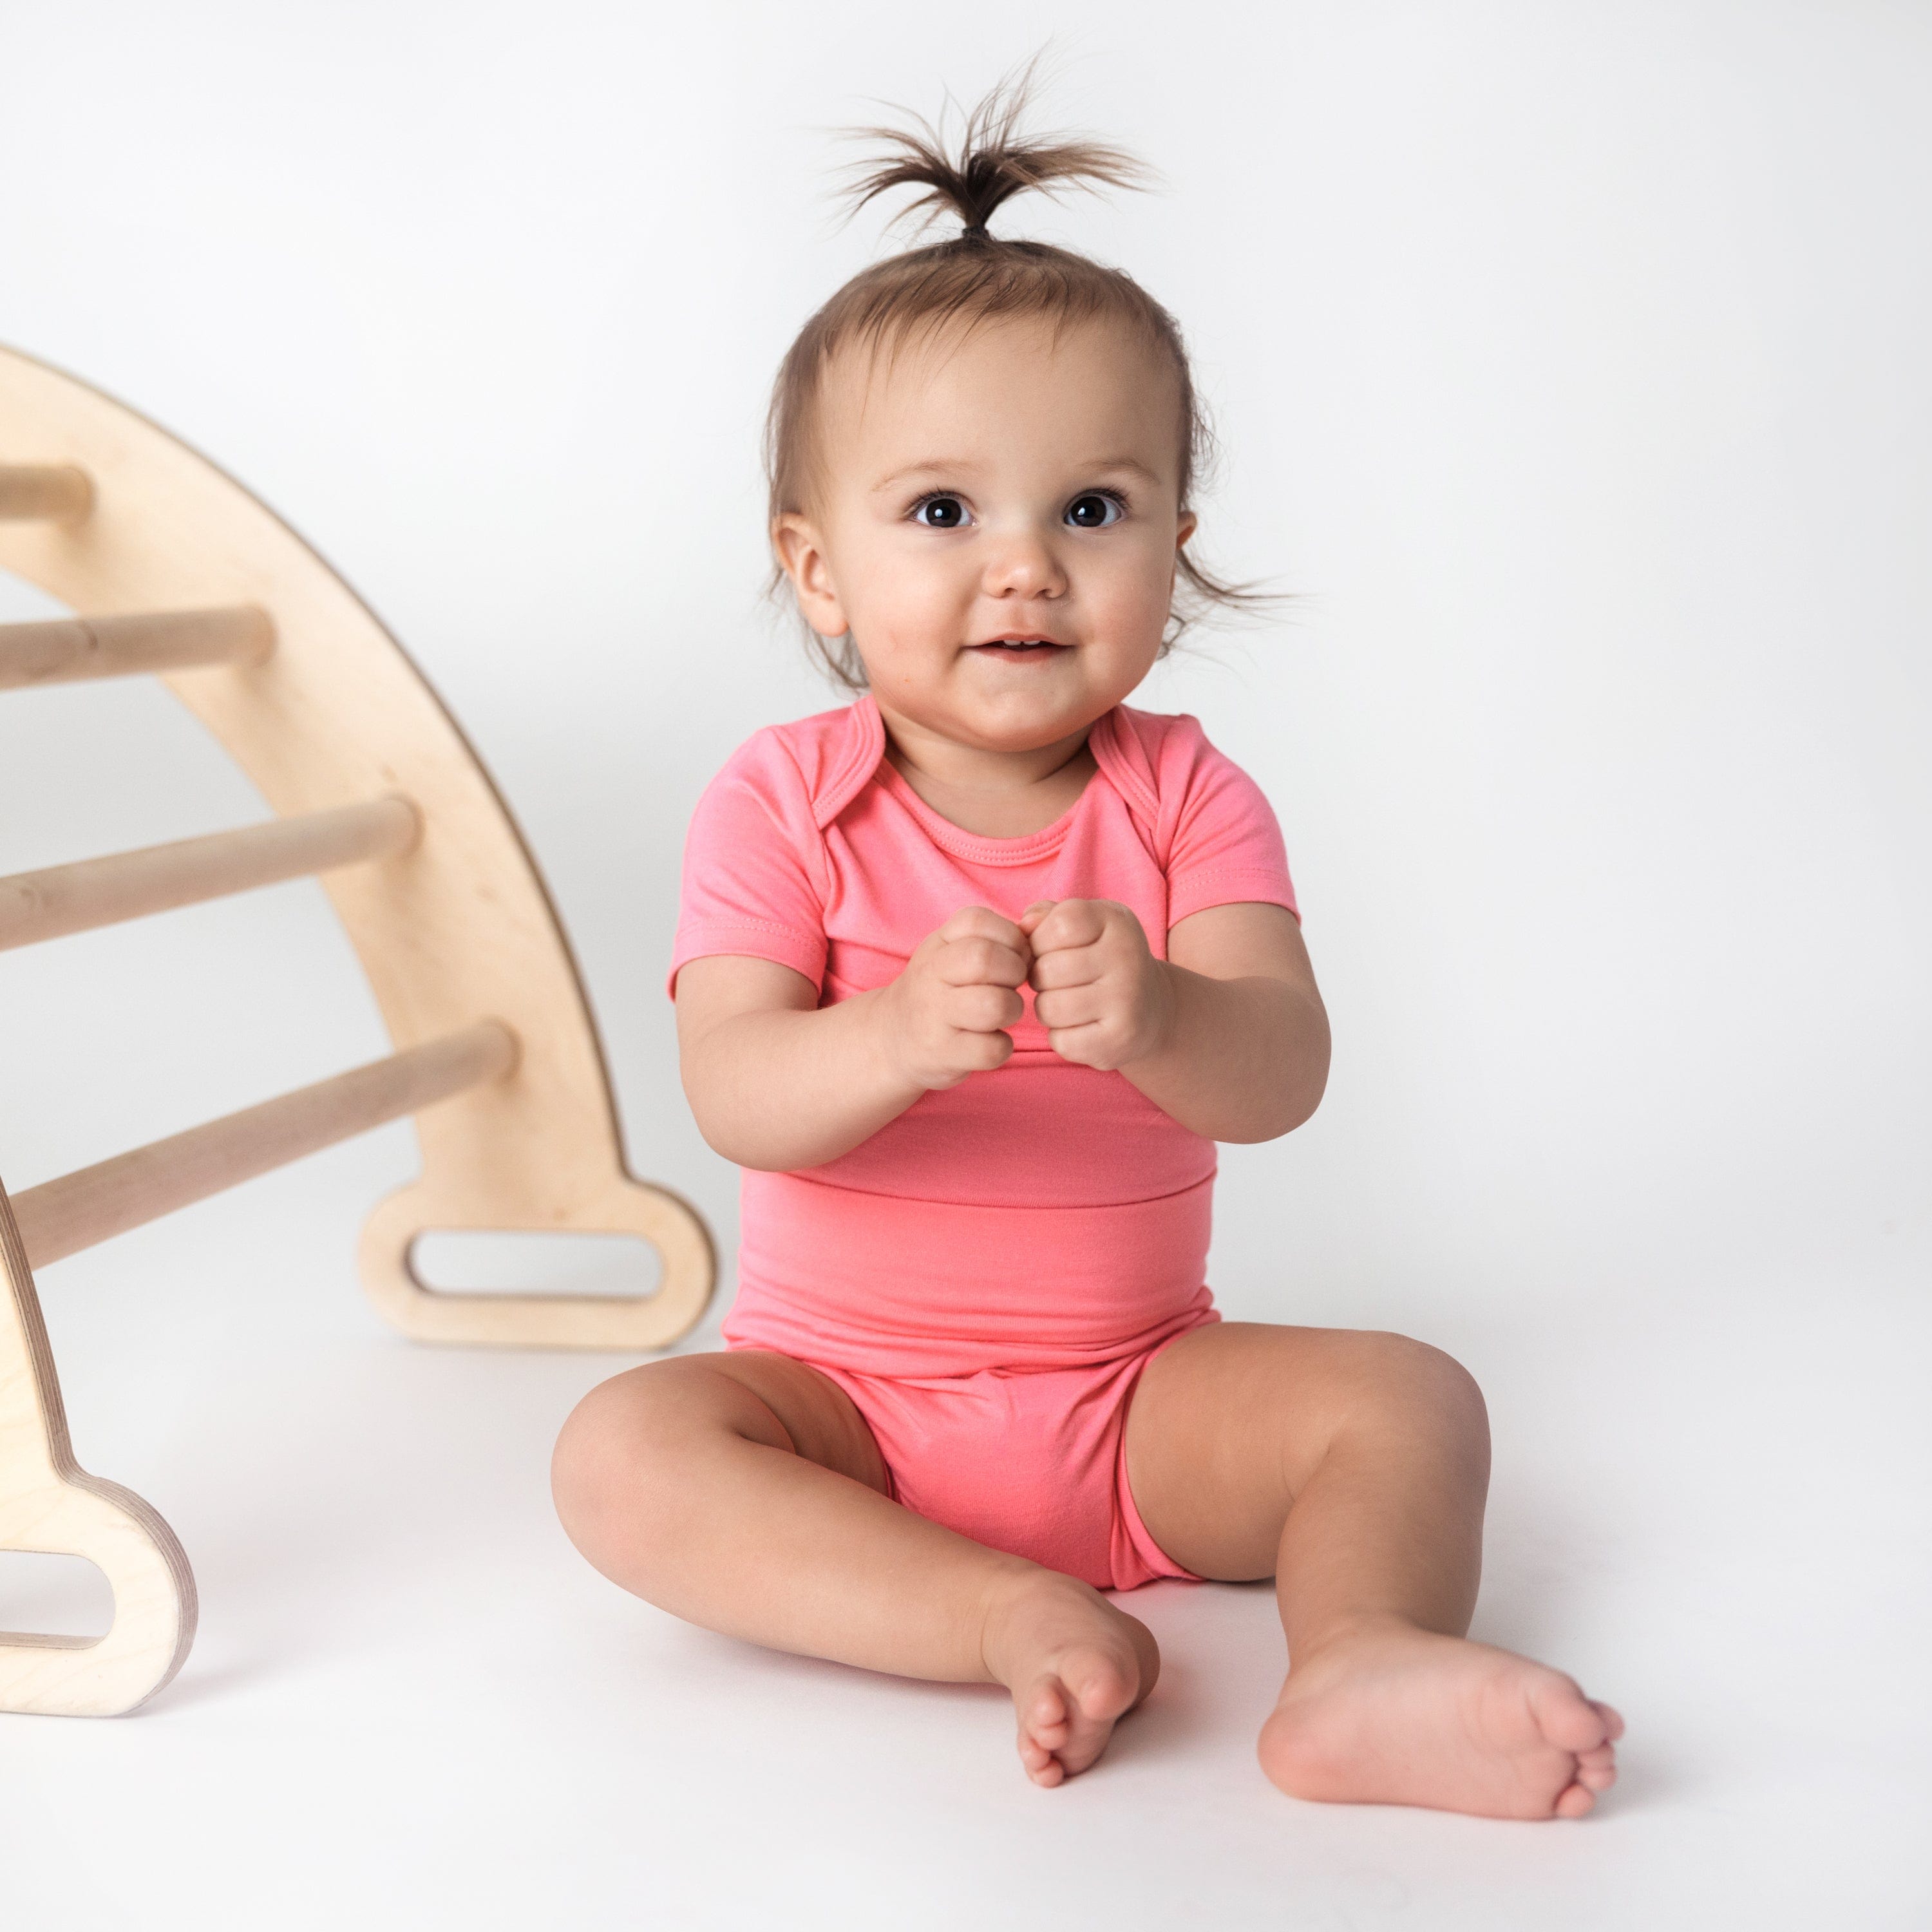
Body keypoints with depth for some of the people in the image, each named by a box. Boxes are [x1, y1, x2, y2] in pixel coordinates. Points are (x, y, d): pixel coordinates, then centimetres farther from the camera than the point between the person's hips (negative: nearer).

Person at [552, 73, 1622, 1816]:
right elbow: (735, 1100, -20)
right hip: (841, 1394, -1)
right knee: (624, 1454, -27)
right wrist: (896, 1038, -43)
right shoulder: (781, 804, -7)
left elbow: (1283, 1077, -19)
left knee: (1407, 1399, -19)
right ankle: (1025, 1624, -34)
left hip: (1140, 1404, 1)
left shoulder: (1189, 800, -4)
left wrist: (1157, 1017, -44)